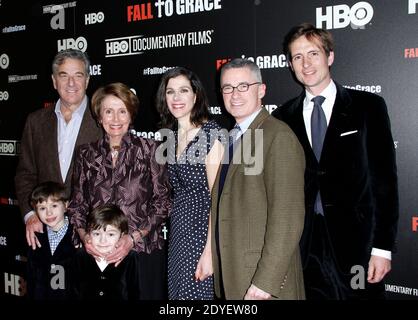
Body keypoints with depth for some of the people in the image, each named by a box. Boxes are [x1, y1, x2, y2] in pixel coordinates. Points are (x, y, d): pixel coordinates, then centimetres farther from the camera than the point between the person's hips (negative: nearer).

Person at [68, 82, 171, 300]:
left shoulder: (150, 149, 0)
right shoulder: (86, 154, 8)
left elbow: (162, 202, -2)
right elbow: (77, 203, 11)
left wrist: (133, 238, -10)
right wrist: (83, 235, -6)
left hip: (143, 250, -2)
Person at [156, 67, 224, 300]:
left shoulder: (211, 132, -13)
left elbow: (218, 196, -16)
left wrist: (210, 251, -20)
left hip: (204, 229, -7)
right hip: (178, 230, 7)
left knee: (198, 292, 0)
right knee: (178, 291, 14)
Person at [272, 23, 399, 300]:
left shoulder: (368, 106, 0)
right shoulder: (283, 117, 6)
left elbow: (384, 178, -3)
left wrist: (383, 247, -8)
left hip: (355, 242, -2)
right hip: (301, 247, 2)